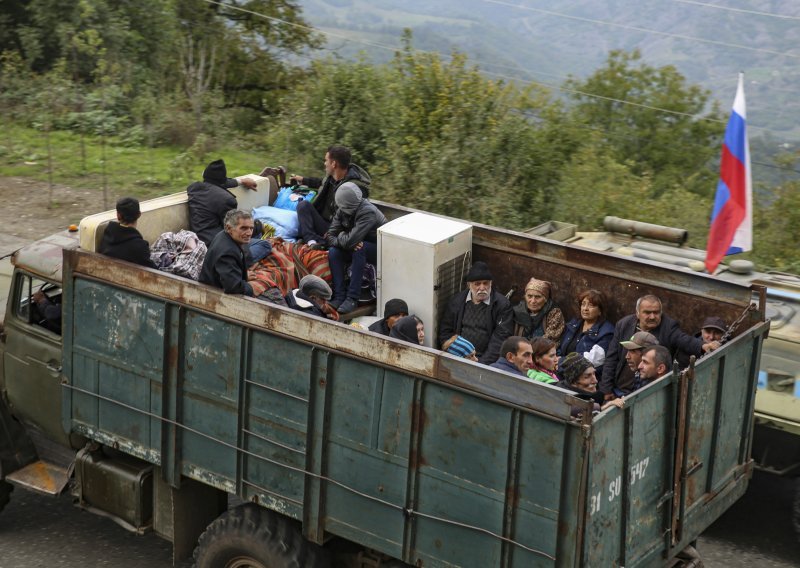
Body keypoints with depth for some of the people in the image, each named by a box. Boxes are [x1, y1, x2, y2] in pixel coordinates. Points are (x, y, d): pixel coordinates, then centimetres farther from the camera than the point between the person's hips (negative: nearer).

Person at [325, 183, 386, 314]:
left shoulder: (368, 212, -29)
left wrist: (341, 236, -14)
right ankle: (339, 297, -20)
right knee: (333, 252, -18)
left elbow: (350, 241, -35)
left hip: (379, 252, -7)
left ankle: (352, 298, -33)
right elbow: (329, 237, -7)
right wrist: (344, 241, -25)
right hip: (360, 249, 7)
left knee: (359, 248, -36)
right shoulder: (342, 211, -6)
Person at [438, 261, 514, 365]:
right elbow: (445, 332, 13)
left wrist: (482, 363, -15)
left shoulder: (502, 305, 0)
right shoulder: (456, 301, 11)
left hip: (486, 361, -3)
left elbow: (500, 338, -6)